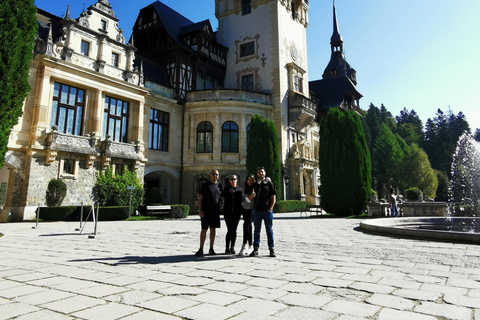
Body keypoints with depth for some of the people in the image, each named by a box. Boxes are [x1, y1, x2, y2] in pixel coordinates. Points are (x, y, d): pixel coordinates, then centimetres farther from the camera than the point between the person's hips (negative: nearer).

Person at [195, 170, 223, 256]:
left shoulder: (219, 185, 11)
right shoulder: (205, 185, -2)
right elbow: (200, 198, -4)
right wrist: (200, 210, -14)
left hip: (215, 212, 4)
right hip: (205, 212, -4)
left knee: (213, 229, 8)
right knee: (204, 230, -2)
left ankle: (211, 249, 16)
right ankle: (201, 249, 7)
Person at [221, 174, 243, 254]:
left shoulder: (240, 189, 16)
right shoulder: (226, 189, 7)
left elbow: (242, 200, 20)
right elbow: (222, 199, 10)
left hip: (237, 212, 3)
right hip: (228, 212, -3)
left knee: (234, 230, 6)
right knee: (230, 230, -9)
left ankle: (232, 248, 15)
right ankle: (227, 248, 1)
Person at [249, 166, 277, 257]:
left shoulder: (269, 184, 7)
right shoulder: (254, 185, 12)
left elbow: (273, 197, 3)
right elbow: (249, 199, 12)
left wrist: (271, 208, -8)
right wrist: (251, 195, -11)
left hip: (267, 211, -2)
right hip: (257, 211, 2)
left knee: (269, 230, 2)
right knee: (256, 230, 6)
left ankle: (272, 249, 9)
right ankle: (255, 249, 12)